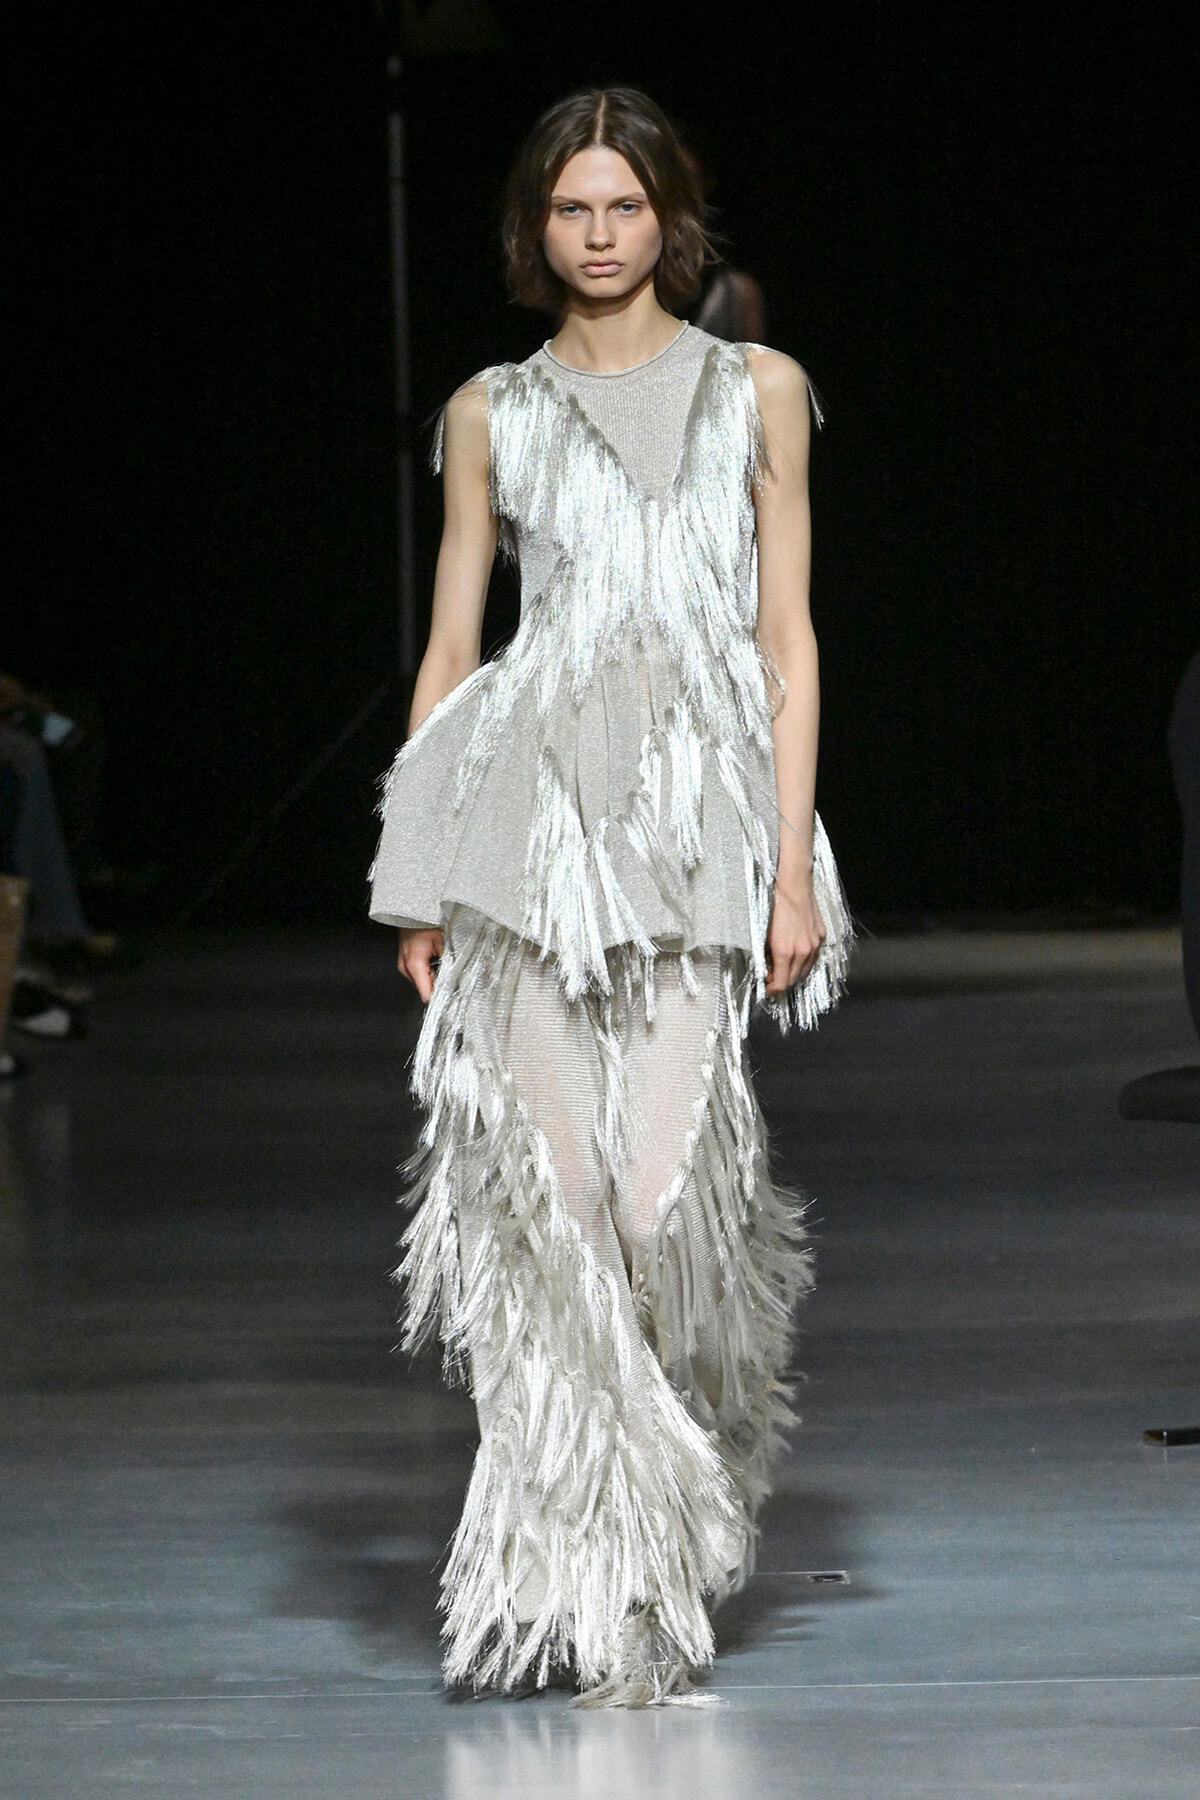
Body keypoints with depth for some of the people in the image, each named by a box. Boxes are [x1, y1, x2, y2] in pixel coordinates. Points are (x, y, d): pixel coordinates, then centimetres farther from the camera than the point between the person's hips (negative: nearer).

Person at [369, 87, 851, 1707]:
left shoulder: (754, 391, 11)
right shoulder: (493, 414, 13)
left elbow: (786, 633, 8)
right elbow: (450, 645, 13)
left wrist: (793, 863, -1)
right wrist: (421, 888, 5)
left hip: (699, 807, -1)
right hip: (534, 802, 1)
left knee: (659, 1185, -11)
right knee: (540, 1176, -10)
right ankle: (594, 1564, -4)